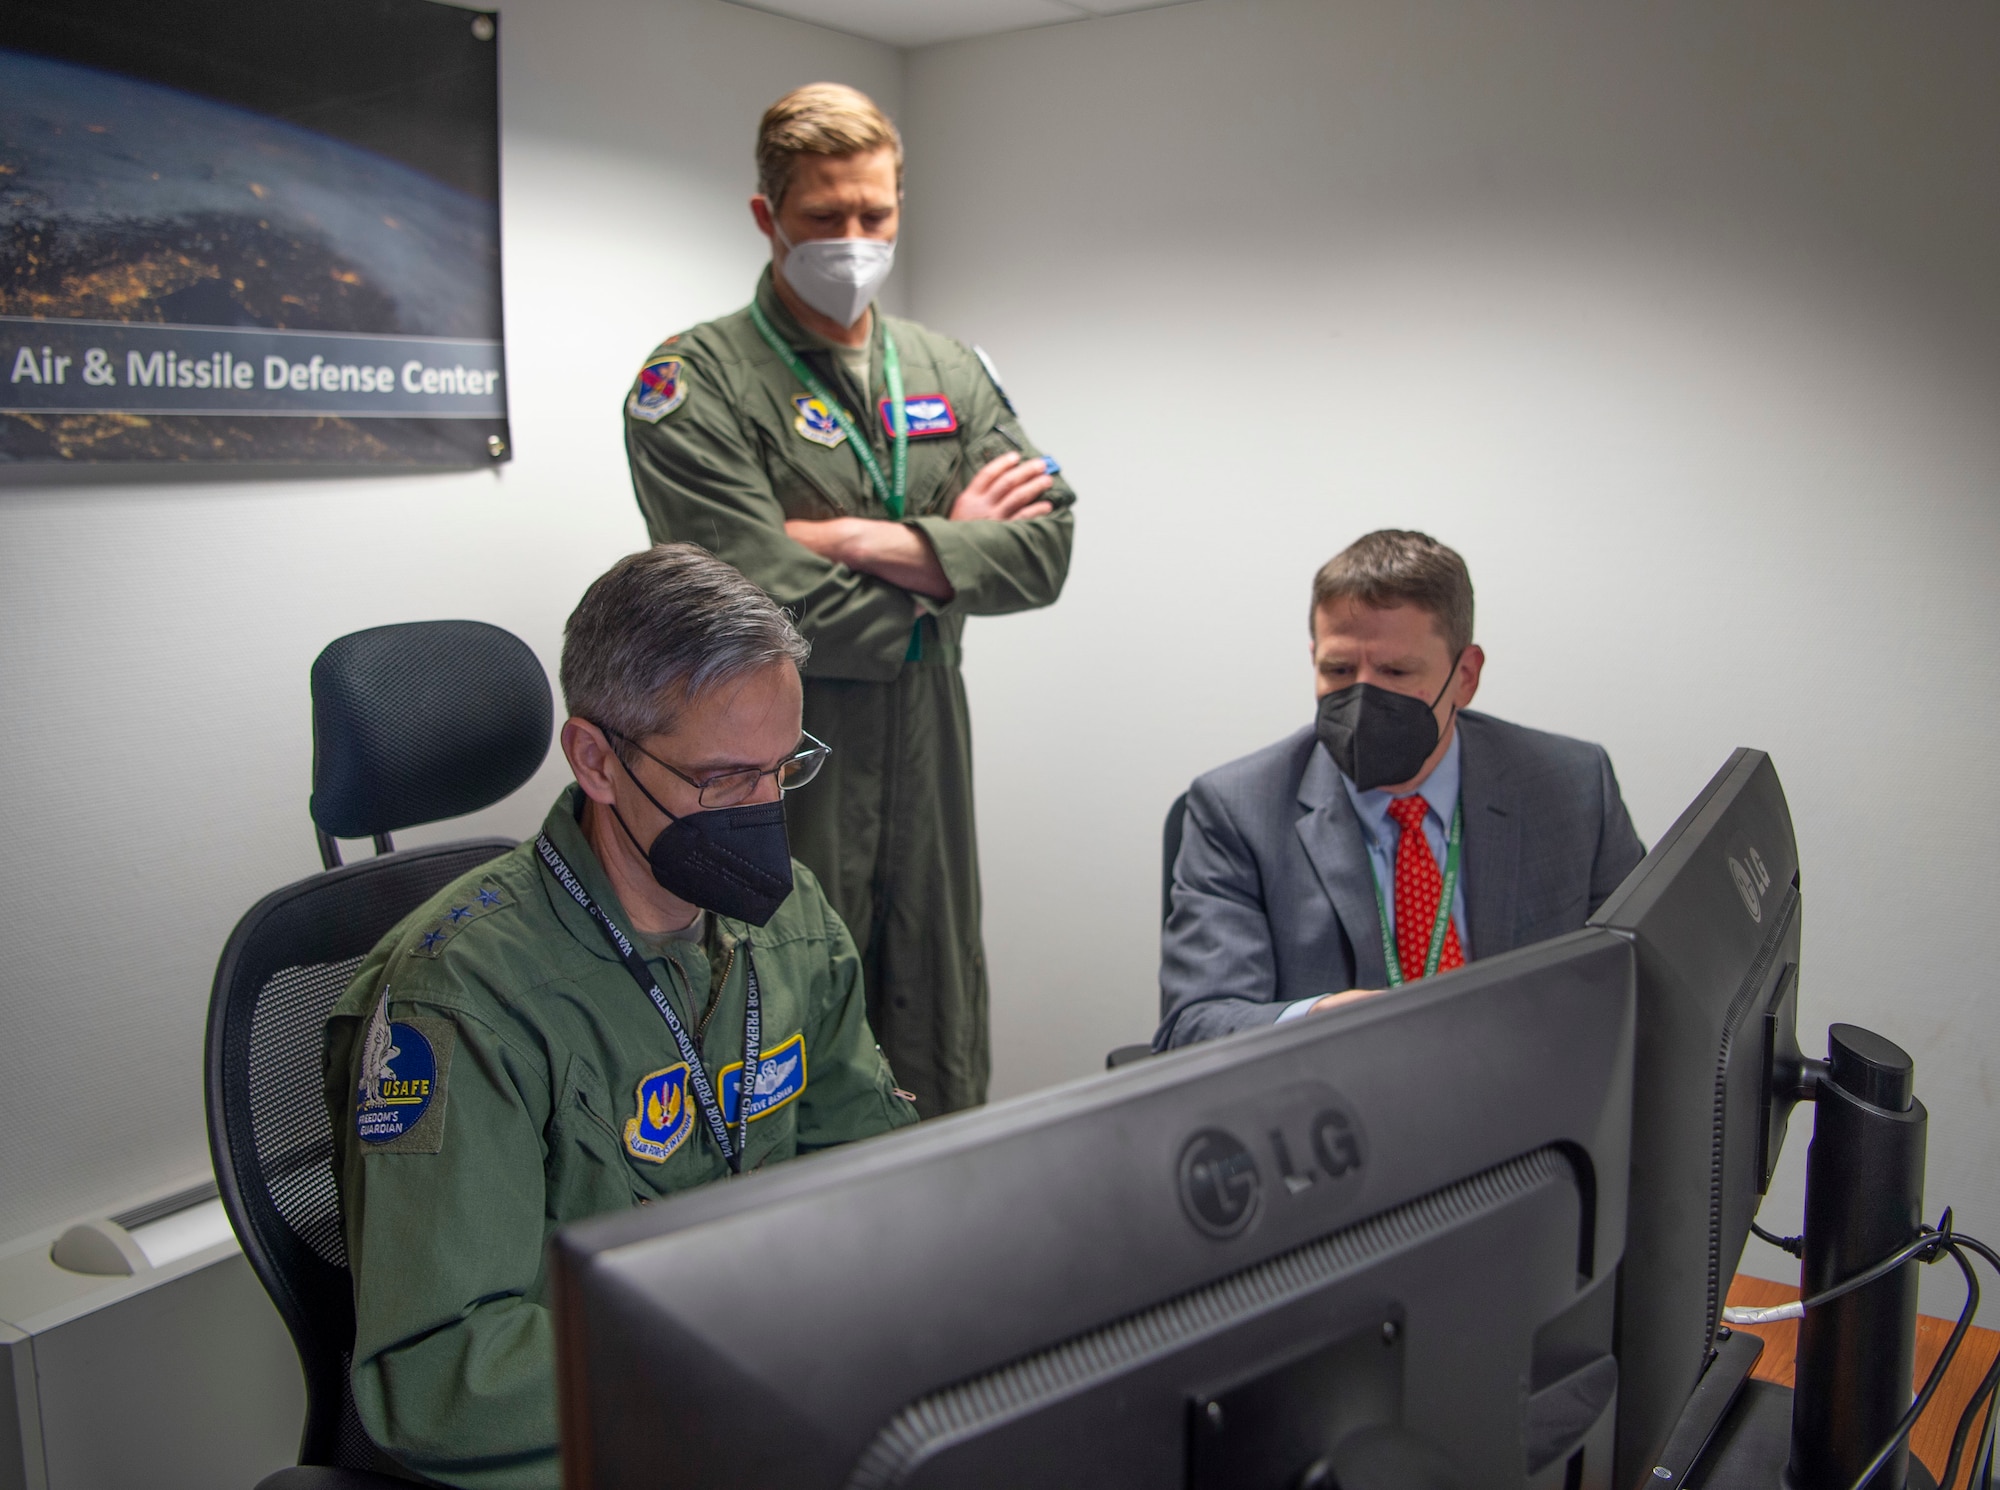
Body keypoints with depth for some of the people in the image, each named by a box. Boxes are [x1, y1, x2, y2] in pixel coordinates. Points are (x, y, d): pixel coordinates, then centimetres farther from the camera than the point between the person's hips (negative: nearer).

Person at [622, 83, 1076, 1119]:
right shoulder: (694, 381, -5)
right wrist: (950, 552, -5)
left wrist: (863, 541, -13)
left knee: (940, 1069, 14)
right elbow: (769, 604, -17)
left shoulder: (951, 374, 12)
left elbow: (1044, 548, -1)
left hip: (927, 762, 5)